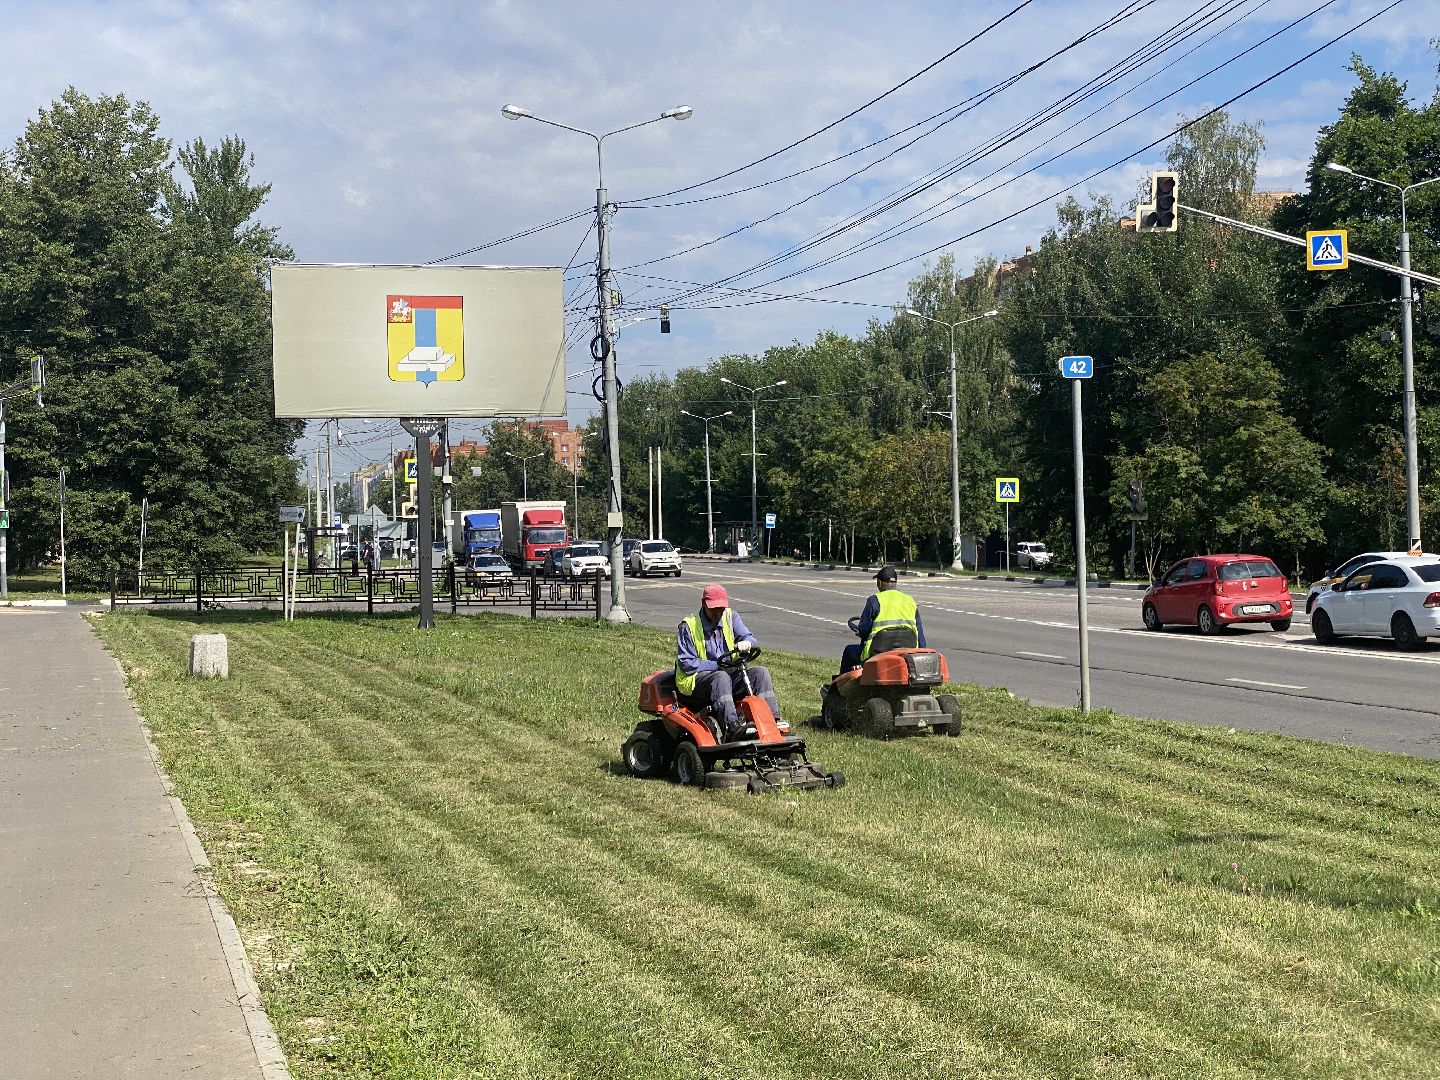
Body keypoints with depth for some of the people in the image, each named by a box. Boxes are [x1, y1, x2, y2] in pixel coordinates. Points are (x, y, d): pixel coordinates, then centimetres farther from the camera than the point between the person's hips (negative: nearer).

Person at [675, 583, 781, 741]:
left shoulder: (730, 617, 11)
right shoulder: (688, 626, -4)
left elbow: (749, 638, 3)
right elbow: (686, 663, -9)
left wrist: (745, 643, -24)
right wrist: (717, 665, -17)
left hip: (729, 673, 6)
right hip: (697, 679, -6)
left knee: (760, 672, -18)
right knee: (721, 678, -38)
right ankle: (732, 727, -60)